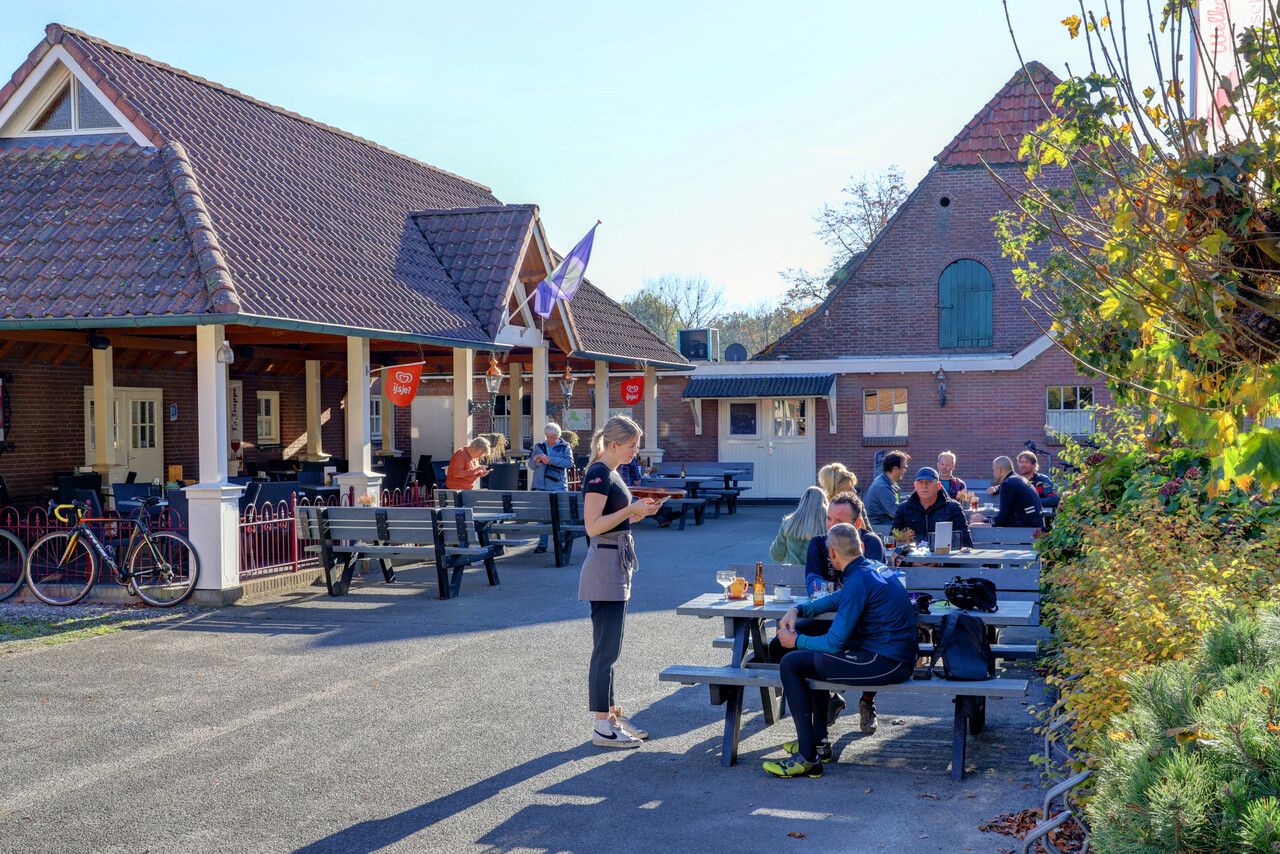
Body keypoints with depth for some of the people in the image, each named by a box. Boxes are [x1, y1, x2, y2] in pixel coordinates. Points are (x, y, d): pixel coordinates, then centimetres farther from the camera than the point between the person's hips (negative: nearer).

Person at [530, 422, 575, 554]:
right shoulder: (538, 446, 14)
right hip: (541, 486, 3)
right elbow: (531, 464, 15)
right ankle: (542, 544, 6)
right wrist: (536, 460, -9)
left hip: (558, 485, -3)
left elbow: (569, 463, -10)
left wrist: (550, 460, -16)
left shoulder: (565, 447, 5)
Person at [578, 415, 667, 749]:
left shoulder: (611, 474, 15)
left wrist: (640, 511, 7)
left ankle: (612, 715, 21)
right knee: (605, 649, -6)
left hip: (618, 566, 10)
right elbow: (593, 526, -21)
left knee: (609, 649, 14)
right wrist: (631, 509, -20)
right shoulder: (598, 474, -15)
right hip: (604, 567, -10)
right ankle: (603, 728, -1)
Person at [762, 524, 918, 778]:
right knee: (812, 657, 28)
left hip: (886, 664, -10)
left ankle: (808, 757, -7)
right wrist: (799, 610, 14)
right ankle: (819, 742, 30)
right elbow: (838, 599, 28)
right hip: (898, 657, 10)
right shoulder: (876, 567, 12)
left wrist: (797, 641, 1)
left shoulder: (858, 581, -18)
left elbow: (835, 642, -16)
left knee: (791, 663, -7)